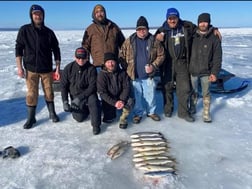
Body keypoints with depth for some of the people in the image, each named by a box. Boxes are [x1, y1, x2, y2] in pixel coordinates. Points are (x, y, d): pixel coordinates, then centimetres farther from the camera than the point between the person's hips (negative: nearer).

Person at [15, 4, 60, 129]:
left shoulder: (49, 32, 0)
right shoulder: (24, 30, -2)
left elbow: (56, 51, 3)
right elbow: (18, 49, -1)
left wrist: (58, 69, -1)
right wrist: (19, 67, -8)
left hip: (47, 69, 1)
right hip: (31, 69, -1)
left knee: (49, 92, 8)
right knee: (32, 93, 2)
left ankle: (52, 113, 25)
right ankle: (31, 118, 15)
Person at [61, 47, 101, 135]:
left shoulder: (91, 69, -14)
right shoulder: (68, 68, -8)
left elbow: (92, 87, -18)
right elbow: (63, 86, -1)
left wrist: (80, 98, -26)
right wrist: (65, 102, -8)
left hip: (88, 94, -2)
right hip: (75, 96, 2)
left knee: (93, 100, -35)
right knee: (79, 118, -10)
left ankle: (96, 125, -21)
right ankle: (85, 108, 25)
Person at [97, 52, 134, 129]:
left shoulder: (122, 73, -7)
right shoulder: (102, 75, -14)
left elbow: (127, 87, -10)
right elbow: (102, 93, -18)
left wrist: (122, 101, -26)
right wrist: (114, 103, -27)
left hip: (121, 98, 1)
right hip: (109, 100, -1)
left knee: (130, 101, -29)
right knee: (108, 119, -11)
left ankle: (123, 118, -5)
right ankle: (112, 112, 25)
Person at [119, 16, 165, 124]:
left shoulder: (154, 41, -2)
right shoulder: (129, 41, -2)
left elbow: (161, 55, 2)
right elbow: (122, 56, 3)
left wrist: (153, 66, -10)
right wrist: (127, 69, -1)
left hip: (149, 76, 0)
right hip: (134, 76, 0)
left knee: (150, 96, 11)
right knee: (137, 96, 11)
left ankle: (151, 112, 32)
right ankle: (137, 113, 28)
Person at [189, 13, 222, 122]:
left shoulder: (214, 38, -5)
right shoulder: (192, 36, 1)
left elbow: (217, 57, -6)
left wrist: (214, 72, -11)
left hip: (206, 72, -2)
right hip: (193, 70, 2)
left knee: (206, 93, 6)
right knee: (193, 92, 15)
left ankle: (206, 113, 18)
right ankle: (192, 108, 34)